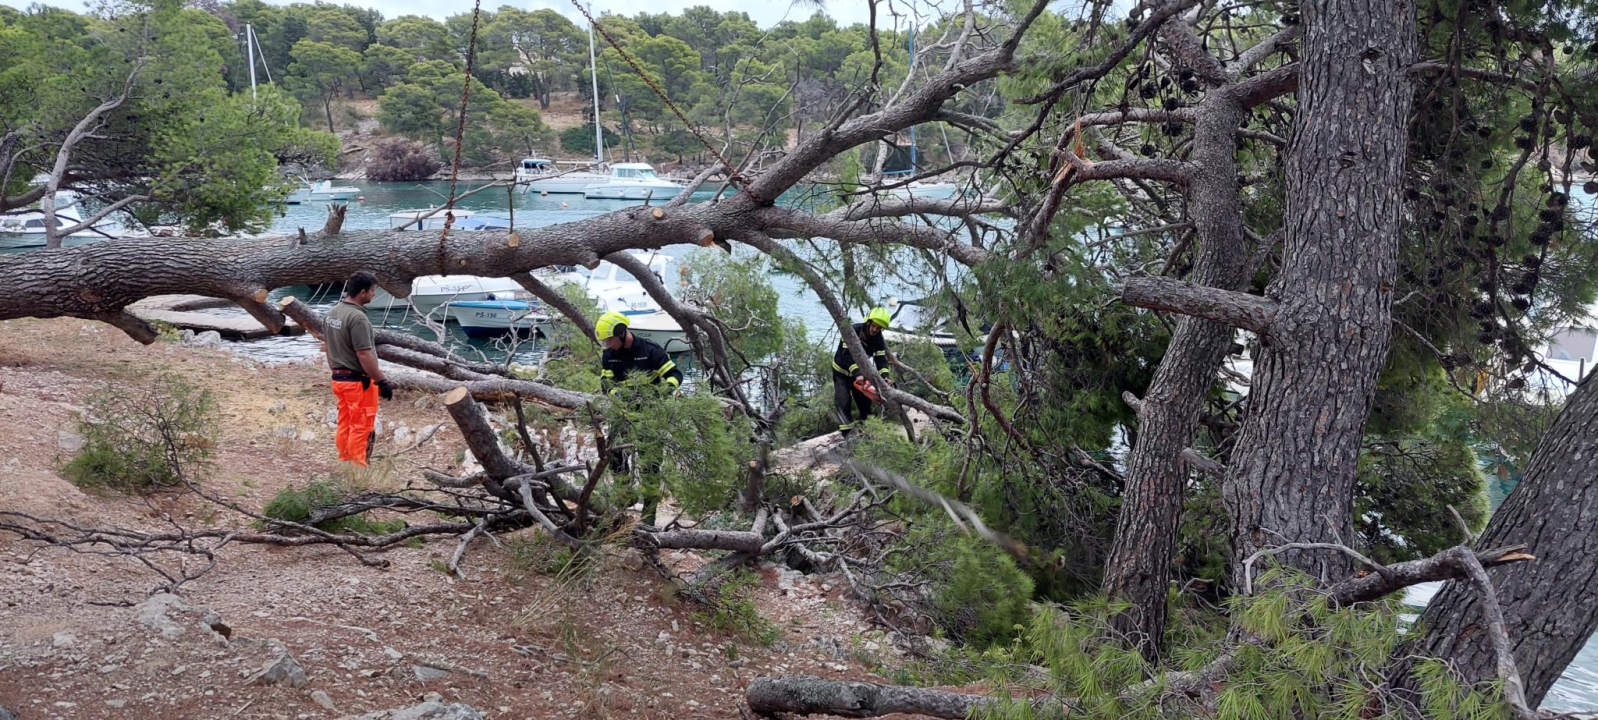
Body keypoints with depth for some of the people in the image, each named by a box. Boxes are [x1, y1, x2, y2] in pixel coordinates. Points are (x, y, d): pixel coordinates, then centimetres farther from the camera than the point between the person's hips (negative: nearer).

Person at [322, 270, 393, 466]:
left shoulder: (333, 312, 7)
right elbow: (364, 356, -23)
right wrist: (382, 381, -16)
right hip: (358, 381, -9)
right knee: (361, 428, -1)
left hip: (339, 378, 9)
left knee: (344, 425, 15)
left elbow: (327, 345, 16)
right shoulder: (357, 317, -22)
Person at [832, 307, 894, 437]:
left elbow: (881, 359, -17)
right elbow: (847, 355, -37)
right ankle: (848, 432, -23)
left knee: (864, 400, 6)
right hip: (841, 370, -5)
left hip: (859, 371, 5)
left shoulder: (878, 339, -14)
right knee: (844, 401, -16)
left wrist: (885, 376, -36)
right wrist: (858, 374, -48)